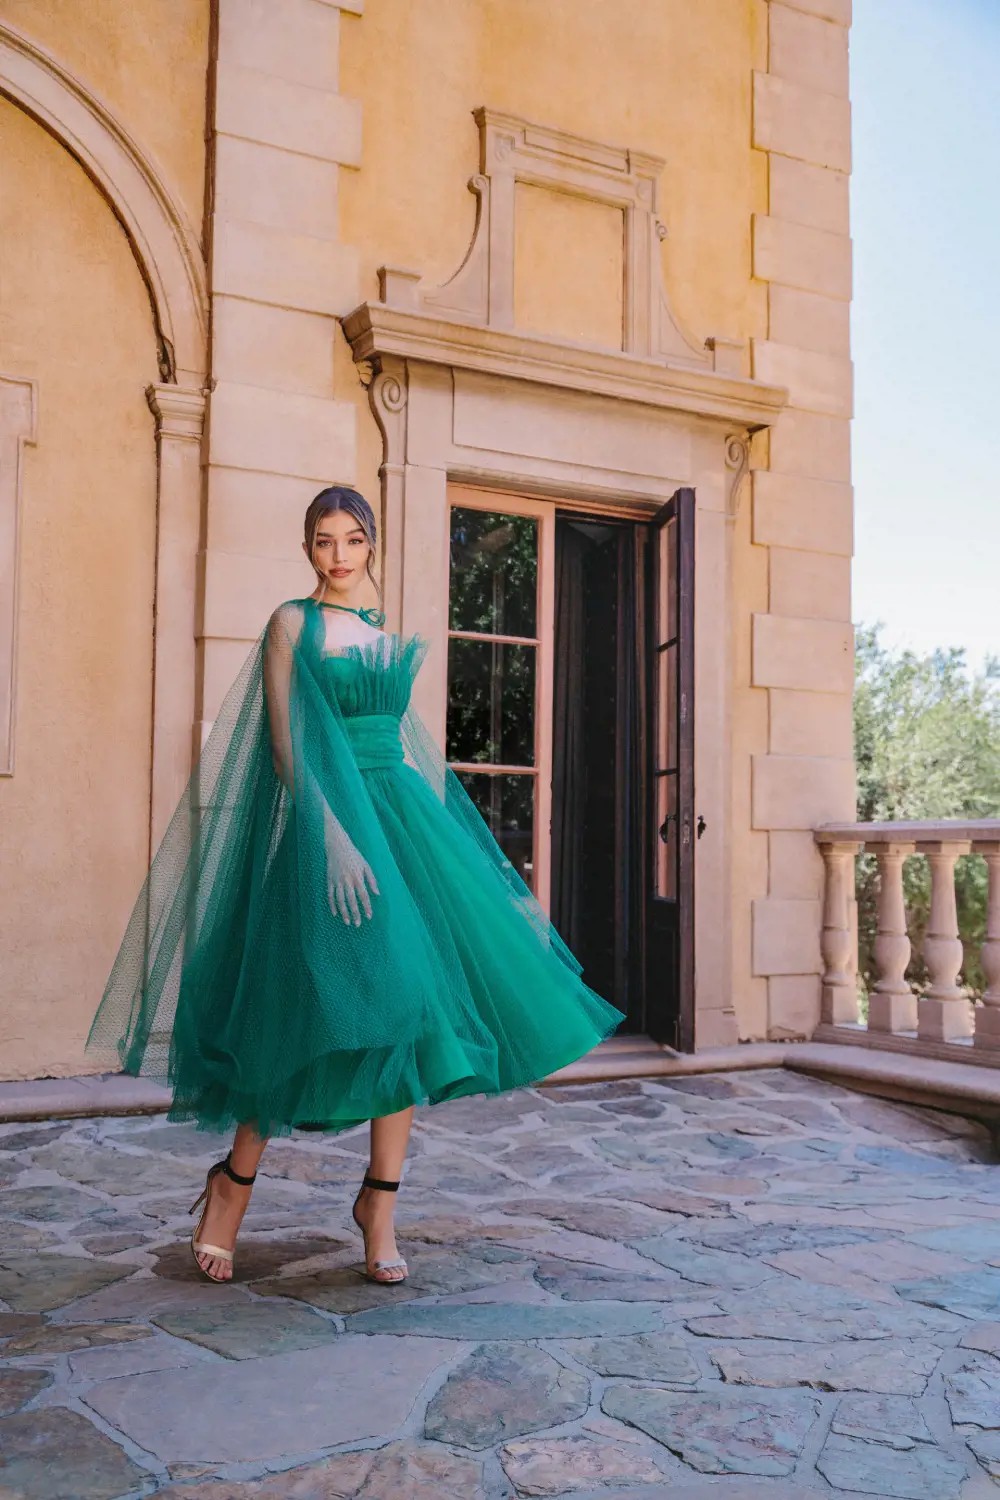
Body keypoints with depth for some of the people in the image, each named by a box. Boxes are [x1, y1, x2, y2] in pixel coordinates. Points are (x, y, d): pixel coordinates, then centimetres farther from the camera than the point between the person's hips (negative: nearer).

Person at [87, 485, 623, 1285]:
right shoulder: (293, 622, 0)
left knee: (412, 1005, 0)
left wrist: (434, 833, 17)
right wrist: (331, 834, -20)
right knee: (317, 1002, -8)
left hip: (400, 812, 6)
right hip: (325, 820, -6)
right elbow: (284, 740, -9)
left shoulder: (389, 631, 17)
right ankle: (234, 1179, 14)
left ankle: (380, 1202, 11)